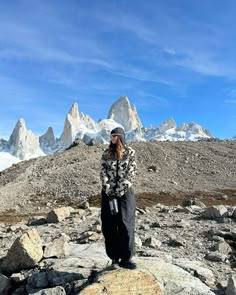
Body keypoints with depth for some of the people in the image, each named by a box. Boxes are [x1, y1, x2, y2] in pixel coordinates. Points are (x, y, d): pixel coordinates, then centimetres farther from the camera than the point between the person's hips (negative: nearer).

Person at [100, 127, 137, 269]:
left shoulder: (130, 152, 0)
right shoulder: (106, 153, 8)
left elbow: (131, 173, -7)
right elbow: (103, 173, 2)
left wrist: (118, 192, -13)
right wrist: (109, 191, -11)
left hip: (125, 192, -3)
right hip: (108, 193, 3)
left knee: (125, 224, -6)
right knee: (109, 226, 3)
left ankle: (126, 258, 6)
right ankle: (115, 257, 16)